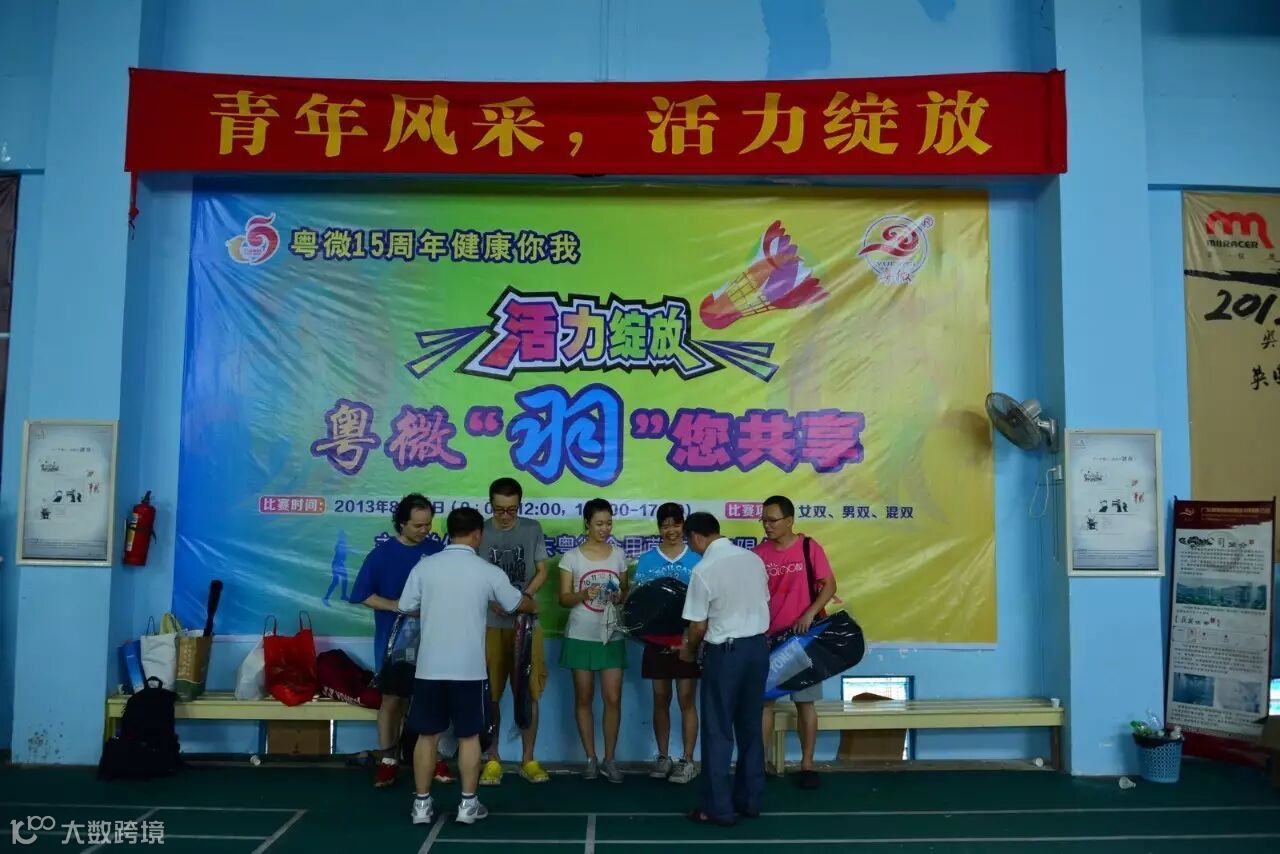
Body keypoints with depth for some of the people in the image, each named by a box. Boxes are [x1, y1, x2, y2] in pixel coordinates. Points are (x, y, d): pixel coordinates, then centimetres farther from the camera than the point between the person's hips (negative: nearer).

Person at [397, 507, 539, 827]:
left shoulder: (424, 566, -3)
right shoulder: (488, 571, -5)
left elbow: (407, 608, 7)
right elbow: (517, 604, 11)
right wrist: (534, 607, 35)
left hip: (430, 667, 2)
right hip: (469, 669, -1)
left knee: (427, 736, 12)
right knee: (469, 737, 11)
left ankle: (421, 804, 18)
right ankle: (468, 804, 16)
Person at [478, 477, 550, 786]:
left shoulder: (533, 529, 3)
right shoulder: (480, 532, -1)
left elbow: (542, 571, 6)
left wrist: (524, 596, -12)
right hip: (490, 624, -1)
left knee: (529, 692, 4)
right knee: (490, 694, 3)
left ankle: (528, 759, 16)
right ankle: (493, 760, 16)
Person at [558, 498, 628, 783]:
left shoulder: (619, 555, 5)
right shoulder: (572, 557, -2)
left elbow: (625, 593, 11)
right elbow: (564, 599, -3)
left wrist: (620, 597, -12)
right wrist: (584, 594, -21)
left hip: (612, 635, 2)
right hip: (581, 636, -1)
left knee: (613, 698, -1)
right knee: (583, 698, 6)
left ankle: (609, 759, 12)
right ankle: (590, 759, 18)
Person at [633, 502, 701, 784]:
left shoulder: (697, 558, -2)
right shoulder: (646, 560, 2)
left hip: (688, 638, -2)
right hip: (657, 638, 2)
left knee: (686, 699, 2)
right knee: (661, 699, 10)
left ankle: (687, 760, 11)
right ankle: (663, 757, 22)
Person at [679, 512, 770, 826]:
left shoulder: (703, 570, -15)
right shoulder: (754, 559, 3)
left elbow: (699, 626, -10)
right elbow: (763, 604, 11)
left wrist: (689, 651, 9)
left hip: (725, 652, -6)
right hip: (758, 646, 6)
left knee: (718, 731, 5)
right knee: (751, 727, 15)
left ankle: (718, 808, 10)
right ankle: (750, 800, 24)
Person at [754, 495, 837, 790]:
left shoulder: (809, 548, -6)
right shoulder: (759, 553, 0)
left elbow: (829, 585, -4)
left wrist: (810, 614, -17)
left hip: (802, 636, -2)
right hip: (768, 637, 2)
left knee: (805, 702, 7)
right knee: (763, 701, 5)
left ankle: (807, 765, 17)